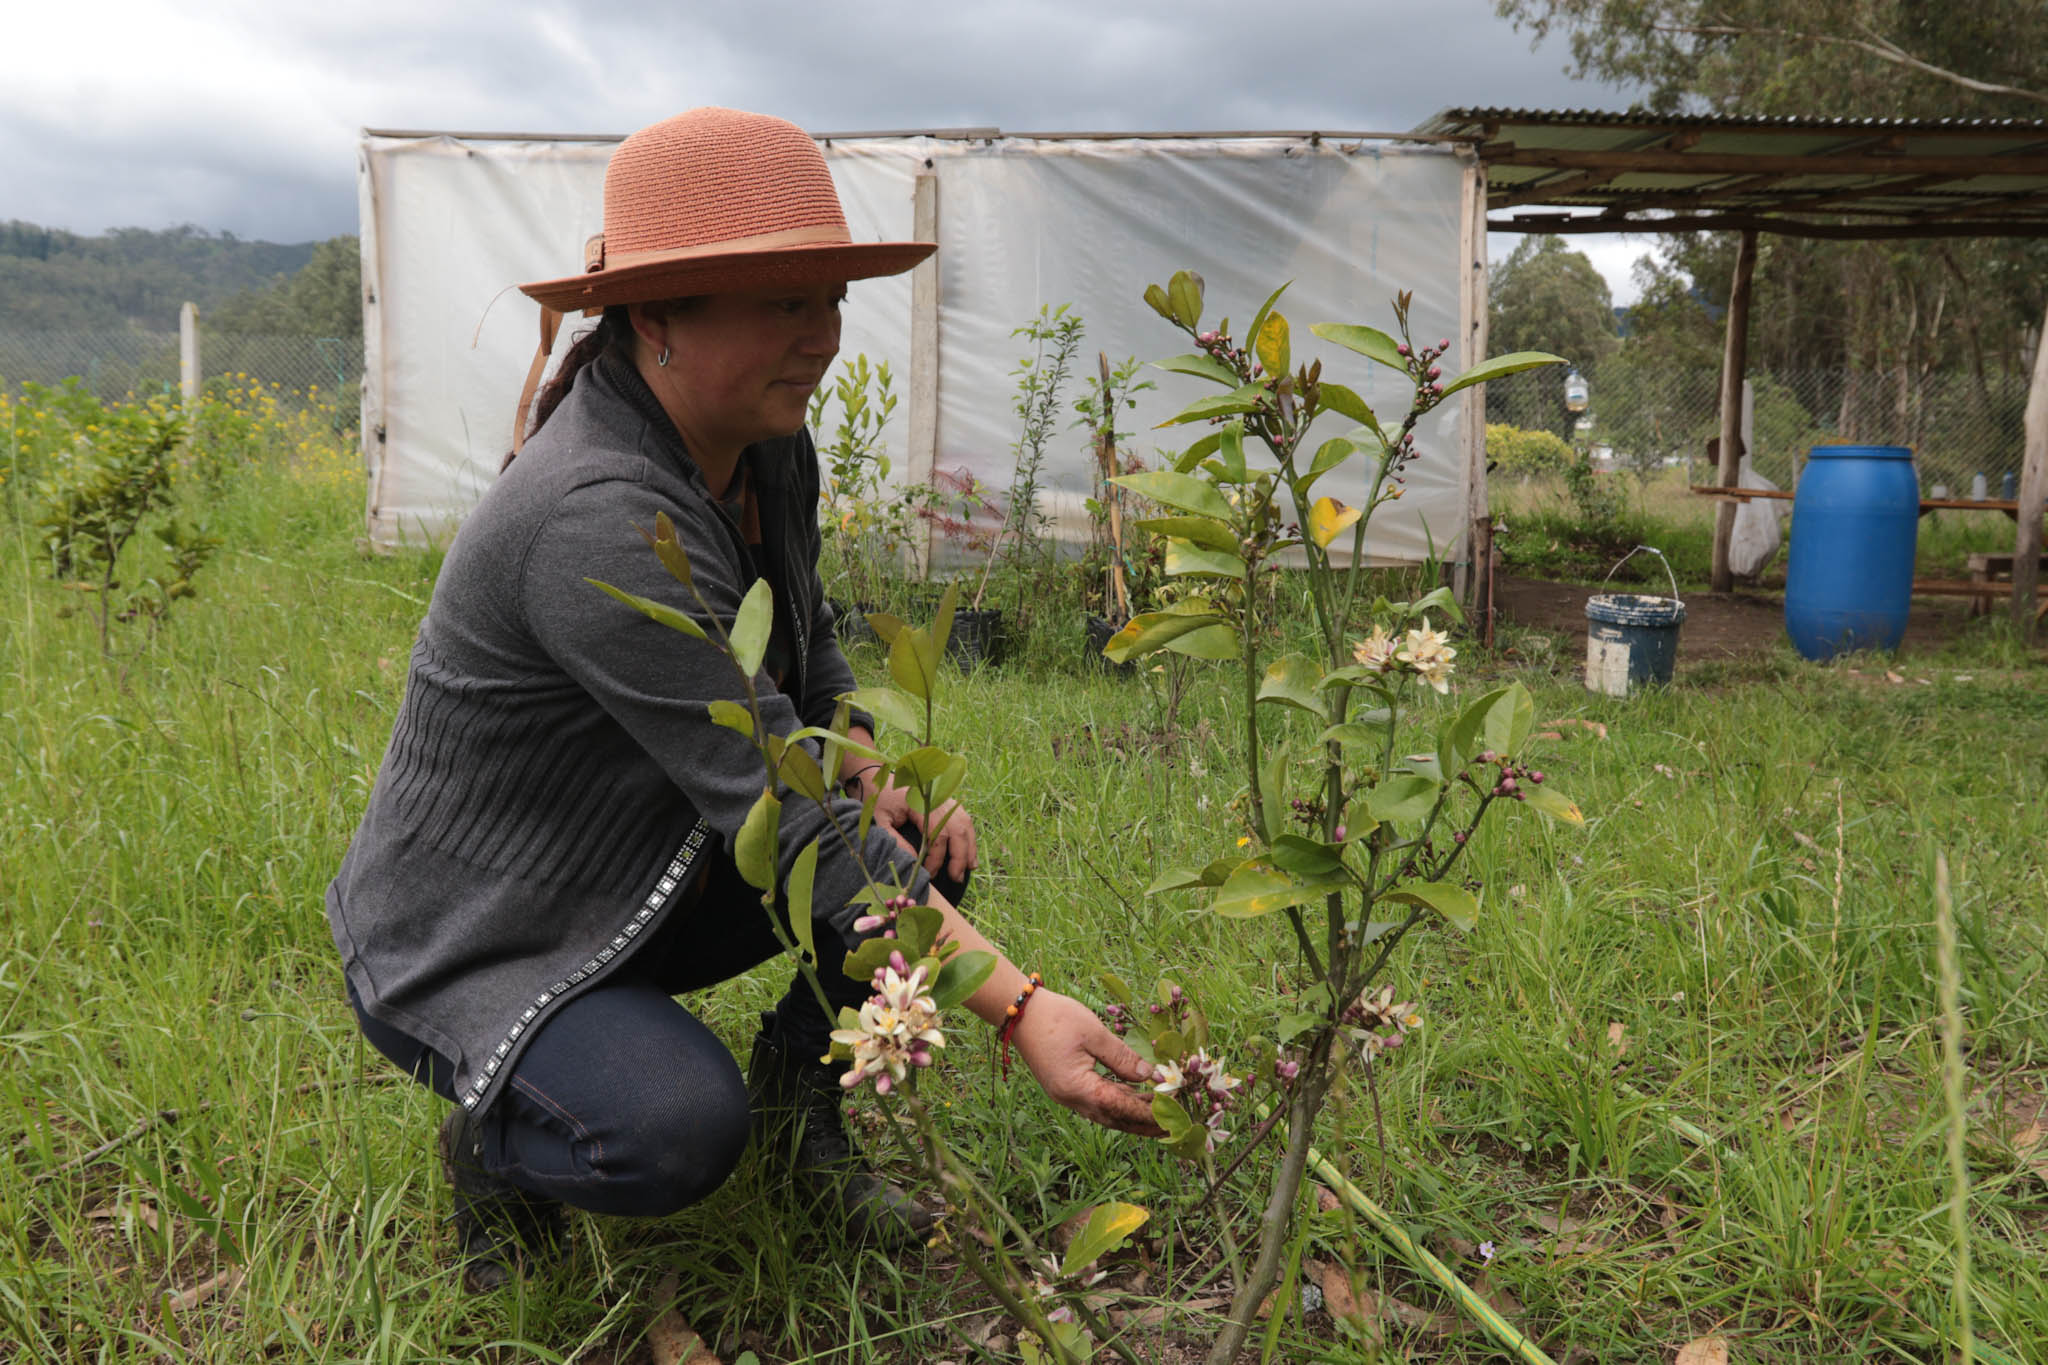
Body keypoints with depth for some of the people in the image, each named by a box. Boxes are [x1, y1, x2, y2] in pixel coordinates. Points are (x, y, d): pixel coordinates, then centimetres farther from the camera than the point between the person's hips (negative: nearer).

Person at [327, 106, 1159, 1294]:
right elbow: (780, 814, -36)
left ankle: (798, 1107, 10)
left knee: (925, 829, -7)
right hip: (466, 944, -8)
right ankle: (494, 1140, 2)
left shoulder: (770, 451, -6)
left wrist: (878, 782, -10)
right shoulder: (599, 520, -33)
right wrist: (1018, 1006, -38)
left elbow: (808, 656, 11)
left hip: (648, 883, 8)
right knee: (676, 1130, -33)